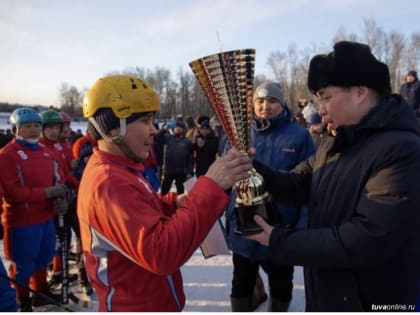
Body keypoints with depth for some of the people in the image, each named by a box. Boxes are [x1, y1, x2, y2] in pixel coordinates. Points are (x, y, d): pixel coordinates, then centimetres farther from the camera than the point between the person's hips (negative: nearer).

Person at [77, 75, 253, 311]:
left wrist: (174, 203, -6)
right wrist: (211, 188, -38)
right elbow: (161, 252, -38)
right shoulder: (110, 183, -30)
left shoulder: (115, 170, 3)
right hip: (137, 306, -9)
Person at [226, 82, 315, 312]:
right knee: (241, 283, 19)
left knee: (281, 285, 21)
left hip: (283, 229, -2)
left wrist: (303, 227, -13)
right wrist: (230, 217, -2)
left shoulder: (299, 135, -9)